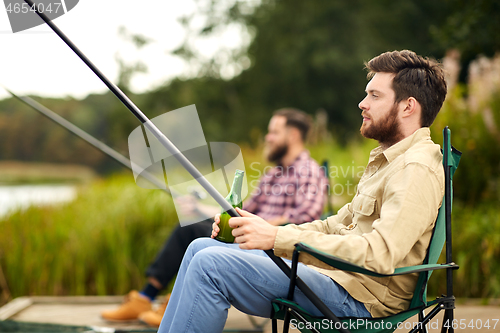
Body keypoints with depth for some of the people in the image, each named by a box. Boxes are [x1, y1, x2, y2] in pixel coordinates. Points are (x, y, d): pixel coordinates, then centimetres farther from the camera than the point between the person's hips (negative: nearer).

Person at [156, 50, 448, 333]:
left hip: (358, 297, -10)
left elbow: (380, 255, -28)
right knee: (202, 248, 7)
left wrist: (278, 238, -27)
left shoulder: (417, 168, -16)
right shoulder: (388, 158, 18)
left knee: (210, 264, -20)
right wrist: (263, 231, 7)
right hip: (335, 274, 10)